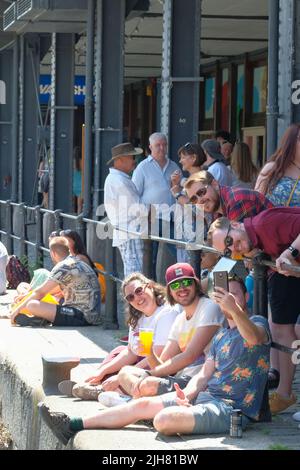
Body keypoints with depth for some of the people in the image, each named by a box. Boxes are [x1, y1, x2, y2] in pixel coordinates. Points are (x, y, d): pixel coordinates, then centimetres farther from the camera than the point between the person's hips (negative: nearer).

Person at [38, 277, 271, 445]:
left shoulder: (258, 324, -3)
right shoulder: (221, 335, 23)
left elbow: (253, 337, -30)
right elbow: (204, 374, 16)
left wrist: (234, 310, -49)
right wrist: (187, 394, -7)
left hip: (233, 408, -8)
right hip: (205, 396, 8)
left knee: (164, 419, -29)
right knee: (143, 404, 2)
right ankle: (73, 425, 6)